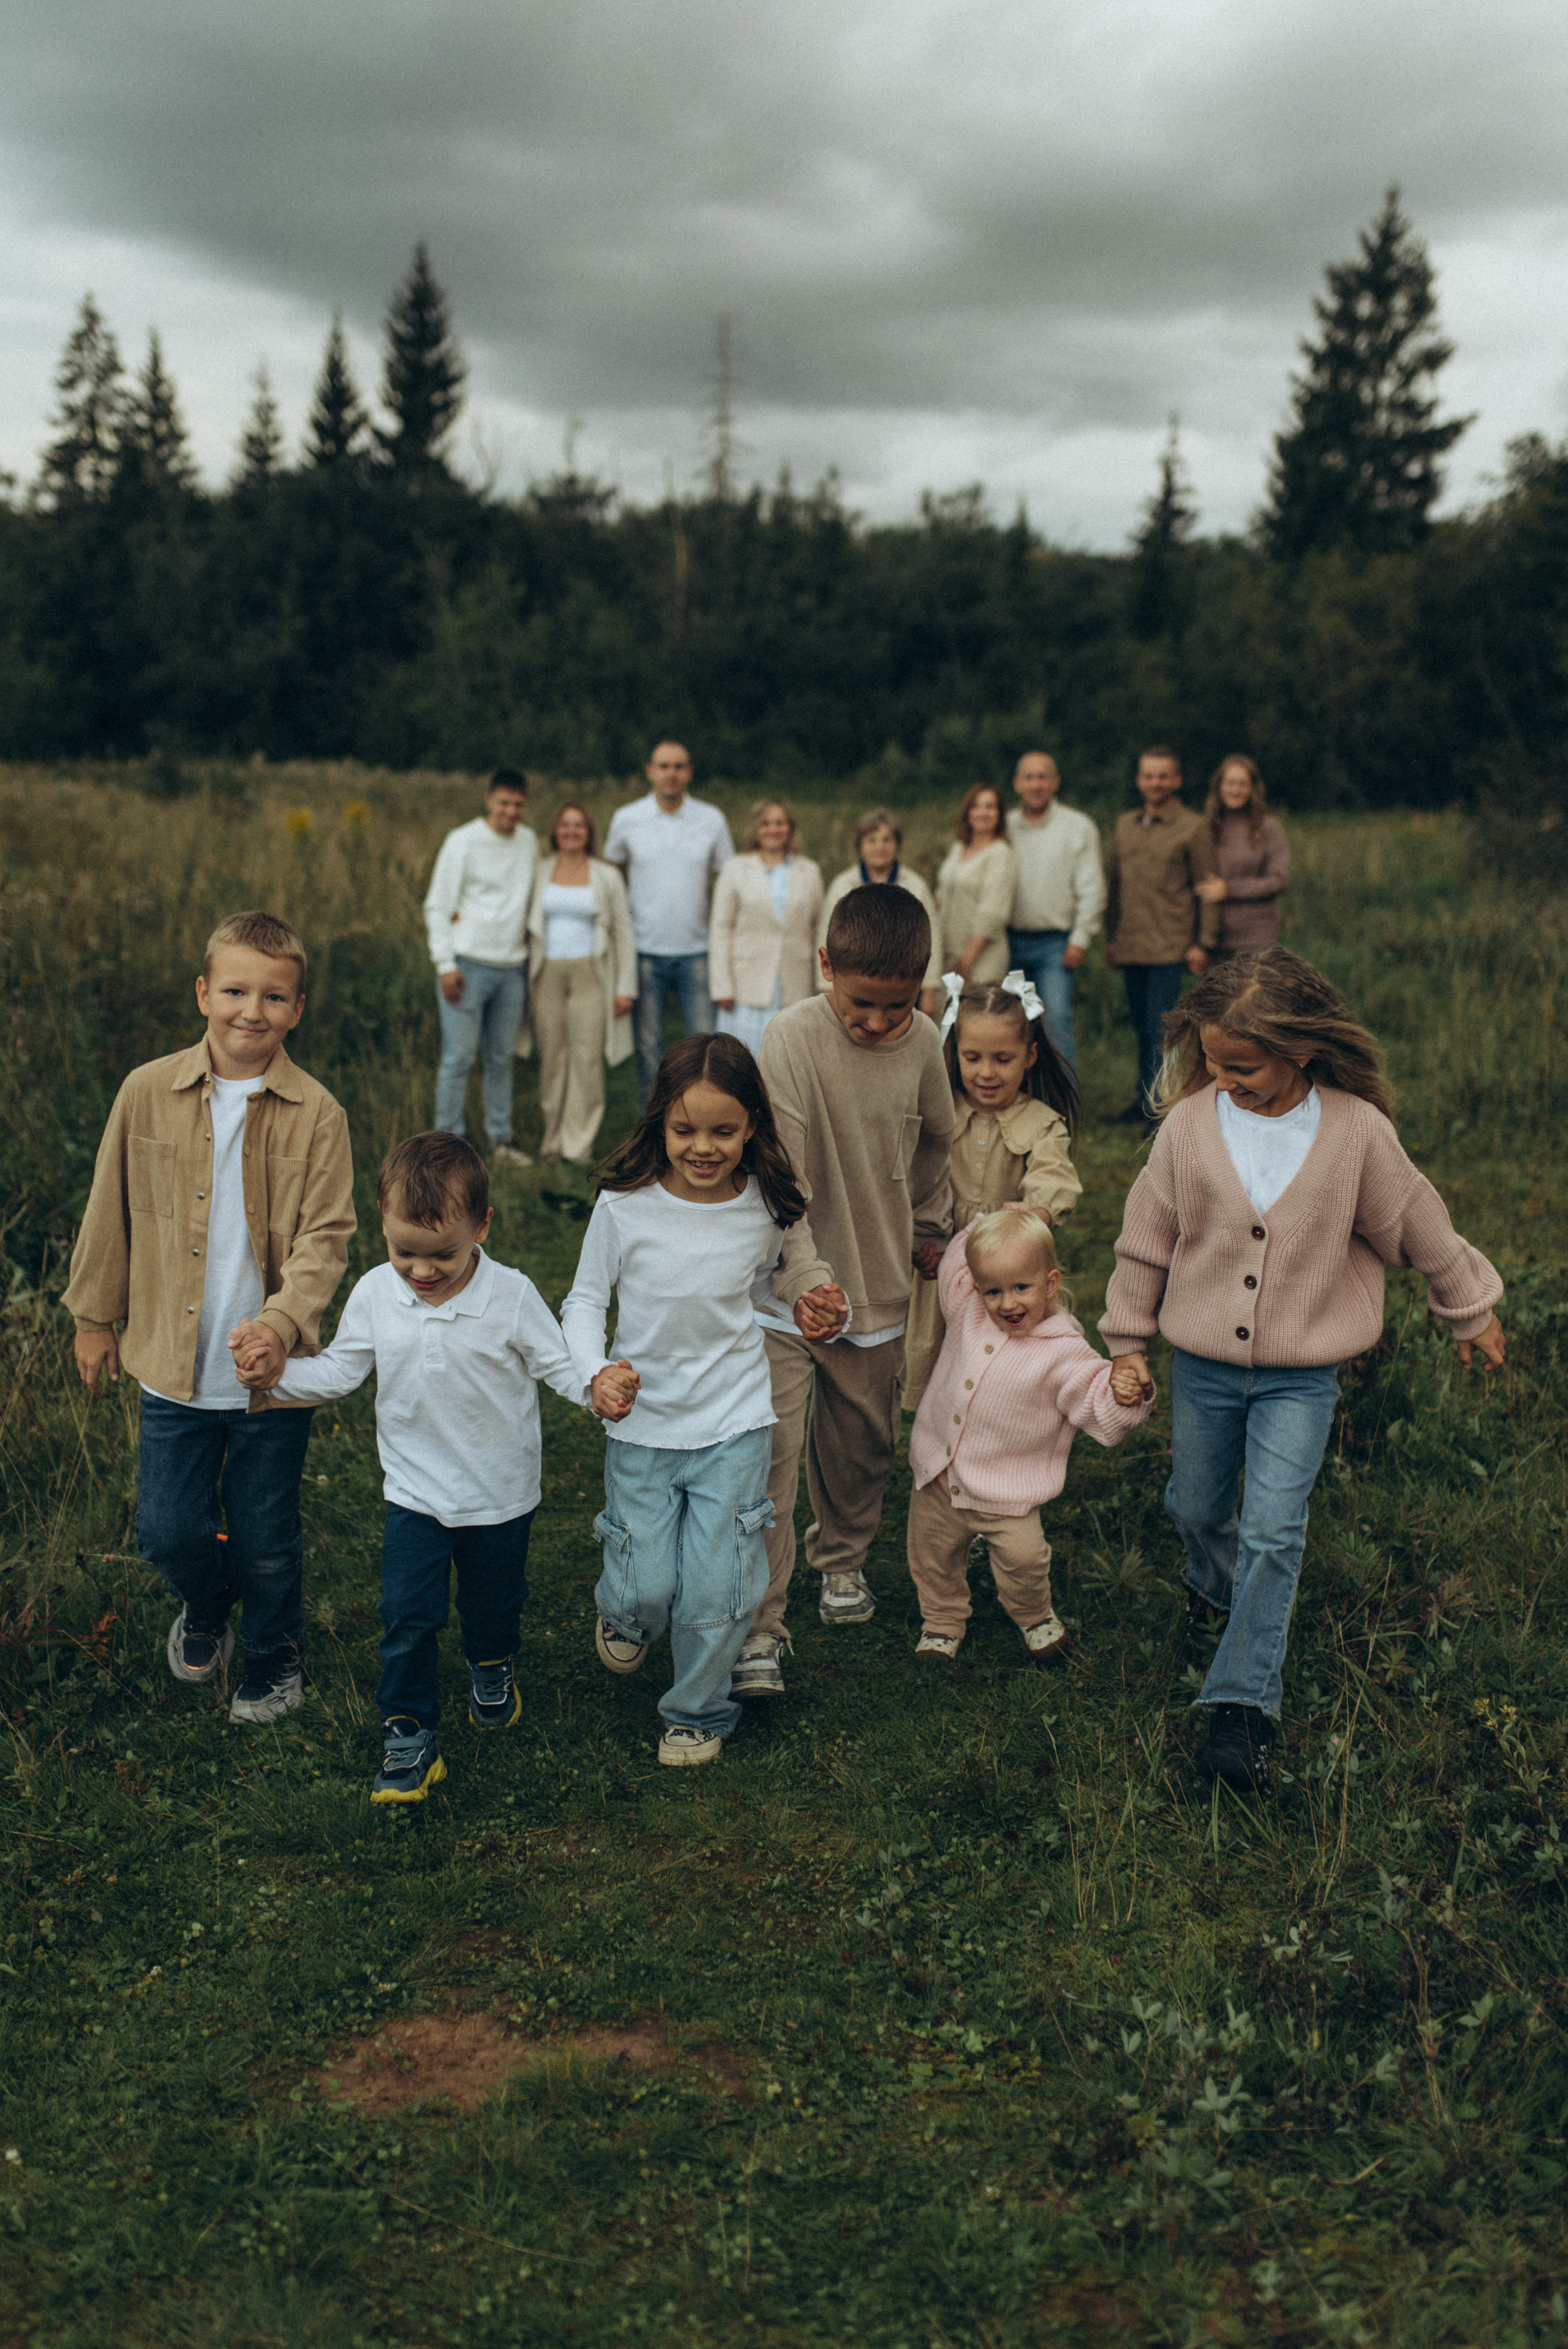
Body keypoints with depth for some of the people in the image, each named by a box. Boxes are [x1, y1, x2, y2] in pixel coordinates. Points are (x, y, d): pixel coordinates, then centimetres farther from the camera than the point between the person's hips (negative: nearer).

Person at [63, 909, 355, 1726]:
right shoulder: (147, 1093, -5)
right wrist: (95, 1316, 12)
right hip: (173, 1364, 2)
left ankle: (274, 1653, 40)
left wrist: (283, 1321, -26)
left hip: (273, 1372, -2)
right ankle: (205, 1605, 46)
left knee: (266, 1539, 12)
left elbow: (325, 1237, -10)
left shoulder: (315, 1114, -10)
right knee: (167, 1529, 11)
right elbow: (110, 1213, 6)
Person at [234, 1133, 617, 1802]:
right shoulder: (374, 1295, -11)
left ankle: (492, 1669, 52)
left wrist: (596, 1389, -31)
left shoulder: (512, 1296, -19)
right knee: (407, 1617, -1)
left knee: (492, 1602, 20)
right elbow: (340, 1372, 1)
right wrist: (276, 1375, -13)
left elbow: (555, 1362, -11)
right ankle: (409, 1735, 15)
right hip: (414, 1492, 1)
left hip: (500, 1493, -1)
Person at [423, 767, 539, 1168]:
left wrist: (532, 959, 16)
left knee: (502, 1059, 11)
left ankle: (501, 1138, 19)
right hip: (468, 965, -5)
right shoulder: (463, 842, -6)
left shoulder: (529, 843, 10)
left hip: (512, 967, 5)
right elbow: (437, 906, -5)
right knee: (459, 1057, -4)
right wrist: (446, 964, -11)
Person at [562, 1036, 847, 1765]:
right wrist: (597, 1371, -19)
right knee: (645, 1587, 5)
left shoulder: (770, 1208, -9)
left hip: (734, 1423, 0)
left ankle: (699, 1711, 31)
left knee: (714, 1592, 2)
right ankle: (623, 1614, 44)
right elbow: (585, 1301, -2)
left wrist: (811, 1299, -7)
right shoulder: (624, 1204, -14)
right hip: (642, 1423, 0)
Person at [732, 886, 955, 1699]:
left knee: (862, 1444, 18)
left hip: (878, 1287, 4)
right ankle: (759, 1628, 0)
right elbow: (784, 1176, -19)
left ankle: (842, 1558, 45)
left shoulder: (922, 1043, -5)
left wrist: (925, 1227, 22)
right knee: (770, 1455, -8)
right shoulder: (792, 1038, -18)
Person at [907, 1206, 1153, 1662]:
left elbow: (1099, 1412, -14)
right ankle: (942, 1624, 41)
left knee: (1021, 1556, -13)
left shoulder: (1064, 1352, -16)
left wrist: (1122, 1395, -34)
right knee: (933, 1556, 15)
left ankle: (1035, 1617, 20)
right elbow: (954, 1264, 17)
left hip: (1005, 1489, -4)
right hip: (939, 1473, 5)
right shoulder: (967, 1311, -2)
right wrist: (989, 1227, 8)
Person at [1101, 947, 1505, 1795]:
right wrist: (1127, 1341, 8)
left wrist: (1470, 1312, 14)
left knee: (1272, 1529, -8)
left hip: (1302, 1372, -2)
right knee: (1195, 1507, 19)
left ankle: (1244, 1700, 1)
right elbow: (1147, 1237, 1)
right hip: (1202, 1361, 3)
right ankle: (1217, 1583, 52)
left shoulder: (1357, 1131, -15)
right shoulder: (1189, 1124, -12)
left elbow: (1419, 1230, 1)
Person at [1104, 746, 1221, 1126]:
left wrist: (1203, 942, -8)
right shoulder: (1124, 825, 14)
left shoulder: (1193, 828, -2)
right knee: (1141, 1027, 11)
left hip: (1169, 948, -5)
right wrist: (1111, 938, 18)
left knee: (1162, 1029, -8)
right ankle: (1146, 1100, 20)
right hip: (1130, 948, 5)